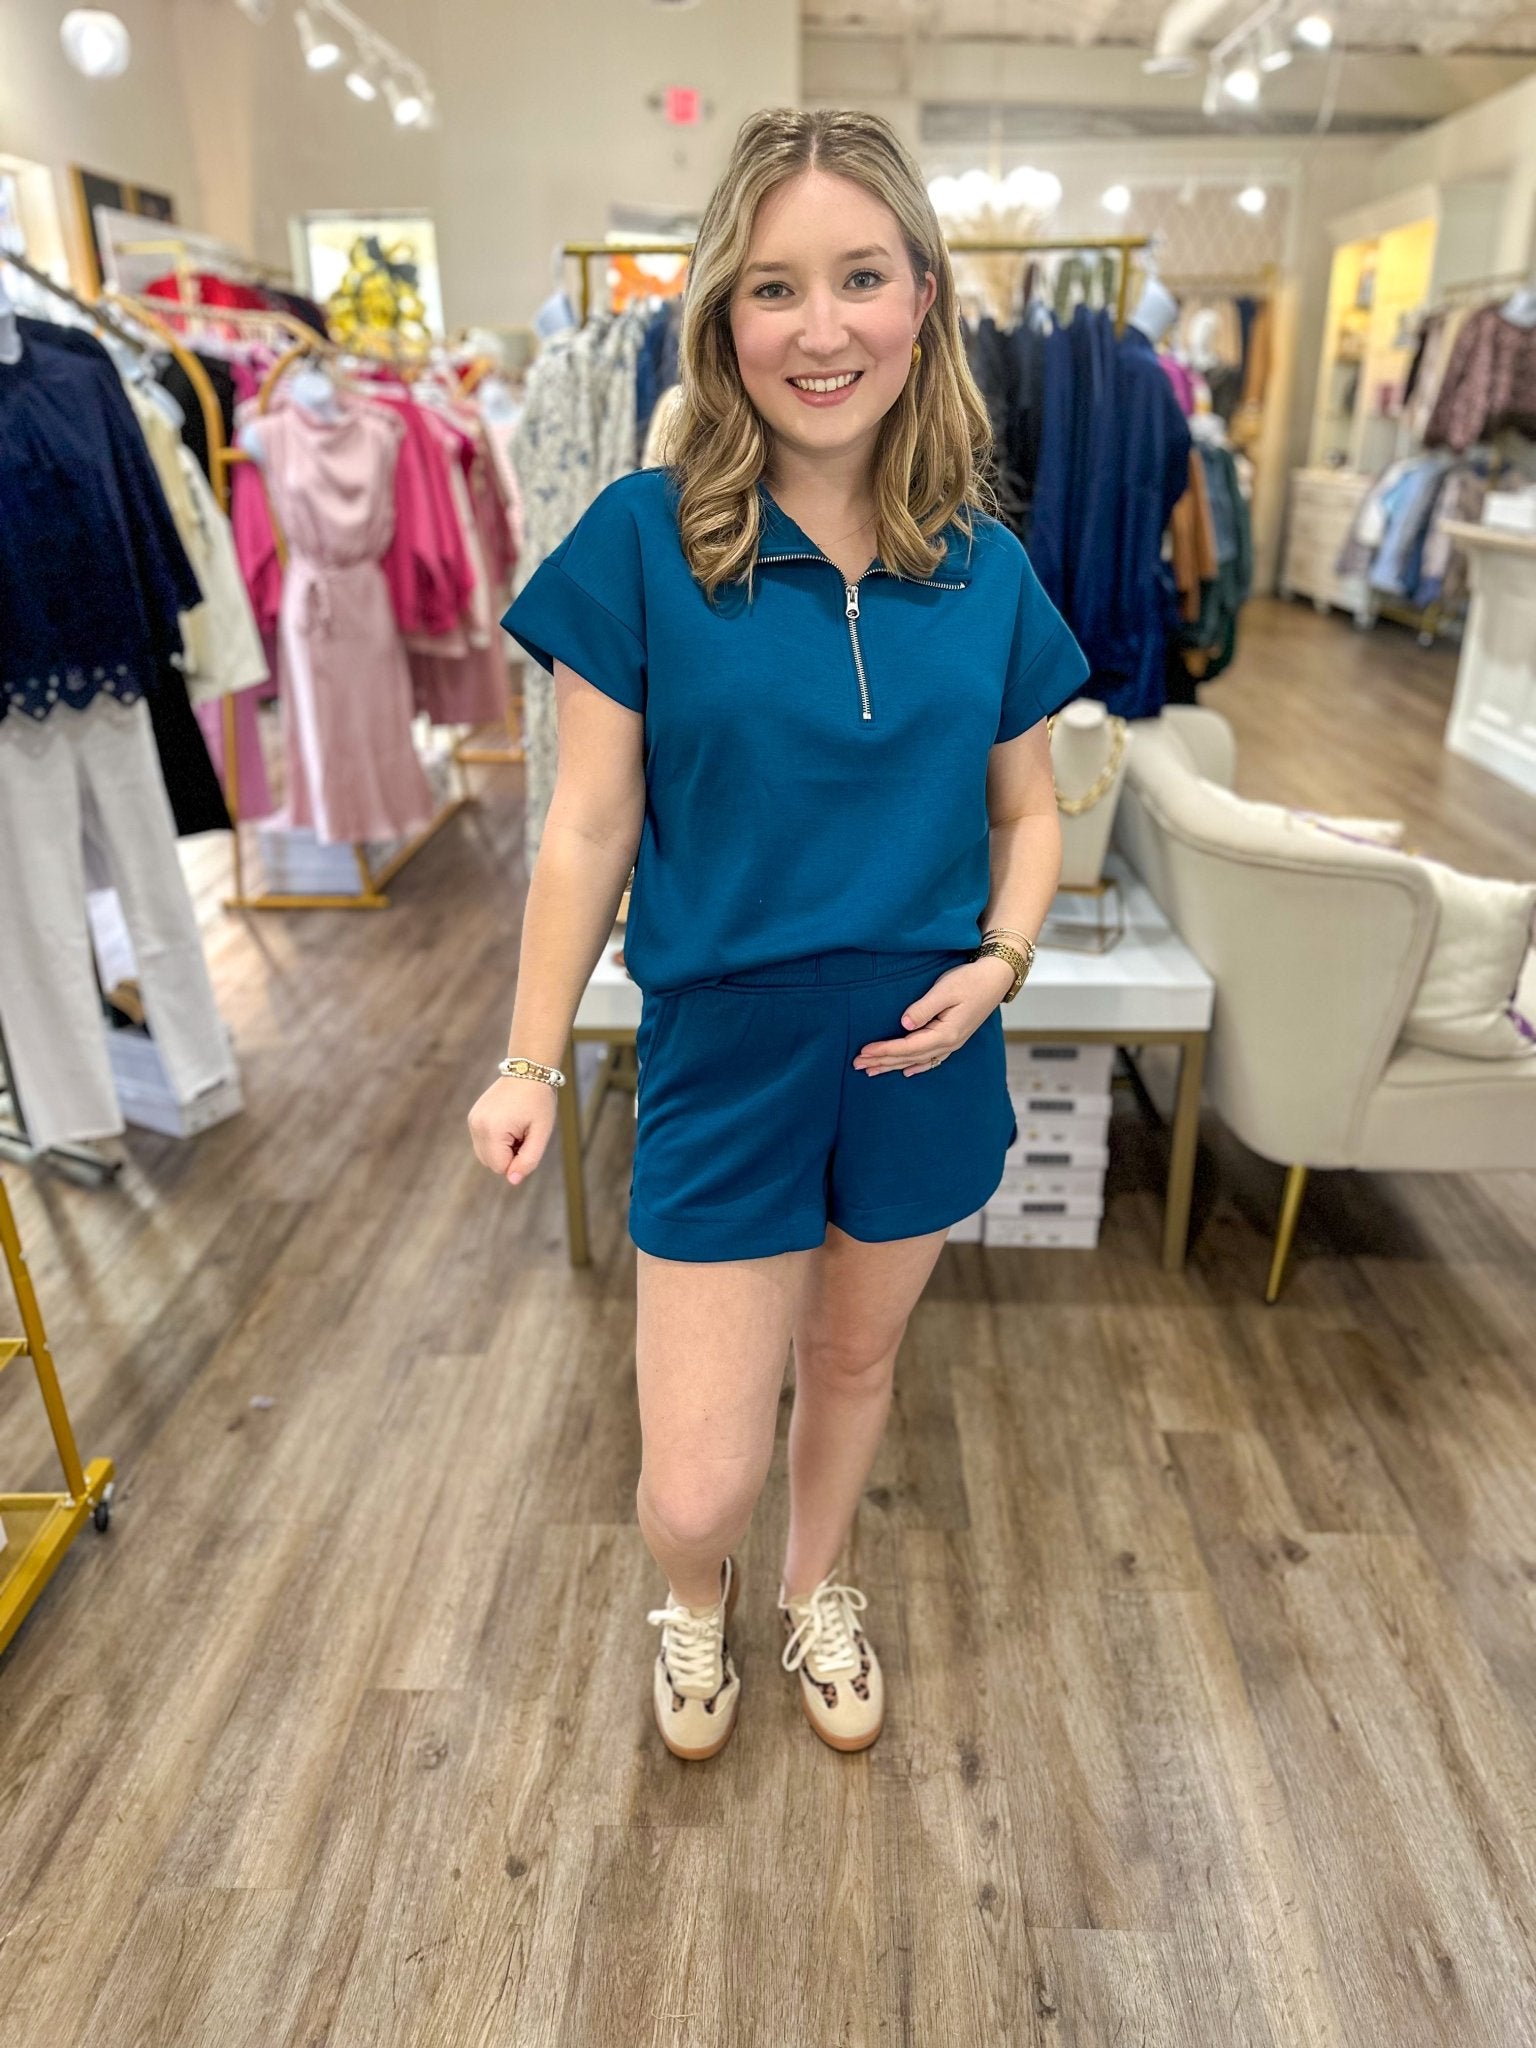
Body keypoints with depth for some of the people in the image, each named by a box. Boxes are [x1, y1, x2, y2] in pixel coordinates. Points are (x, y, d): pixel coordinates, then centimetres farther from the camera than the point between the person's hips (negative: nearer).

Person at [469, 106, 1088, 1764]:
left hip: (927, 1054, 3)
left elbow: (1027, 814, 7)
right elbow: (588, 831, -7)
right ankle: (696, 1602, 44)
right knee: (696, 1488, 4)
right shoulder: (645, 540, -10)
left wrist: (995, 962, -11)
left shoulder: (984, 569, -2)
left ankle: (814, 1591, 55)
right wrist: (531, 1063, -5)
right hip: (725, 1057, -2)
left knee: (856, 1358, 24)